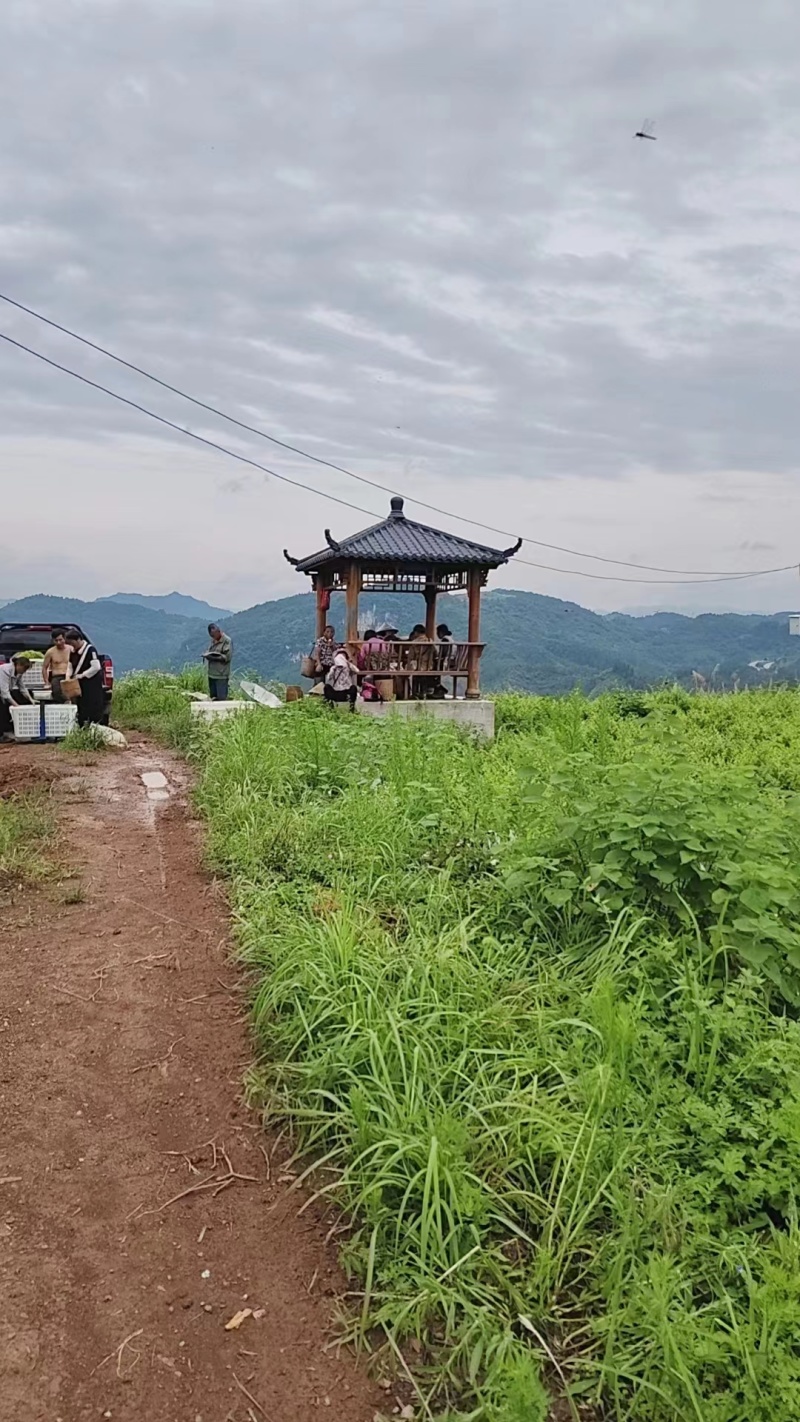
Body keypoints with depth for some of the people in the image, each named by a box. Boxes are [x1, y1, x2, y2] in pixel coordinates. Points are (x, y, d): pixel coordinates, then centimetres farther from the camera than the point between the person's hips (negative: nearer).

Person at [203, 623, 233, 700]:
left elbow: (228, 657, -14)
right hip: (212, 674, 7)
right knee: (213, 698, 10)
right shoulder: (213, 640, 14)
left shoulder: (227, 641, -8)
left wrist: (214, 658, -20)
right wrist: (207, 654, 2)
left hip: (221, 676, -7)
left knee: (222, 698, -8)